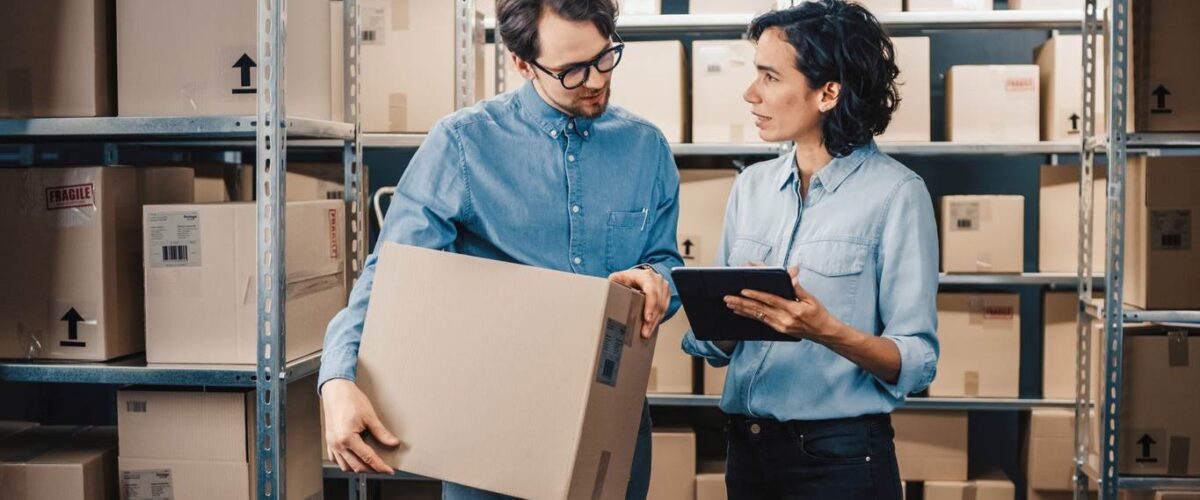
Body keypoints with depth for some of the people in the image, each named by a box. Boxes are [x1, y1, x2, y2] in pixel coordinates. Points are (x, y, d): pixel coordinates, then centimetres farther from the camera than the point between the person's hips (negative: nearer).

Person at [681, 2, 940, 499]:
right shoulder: (751, 185, 5)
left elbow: (917, 362, -12)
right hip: (746, 444, 5)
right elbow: (715, 344, 7)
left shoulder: (896, 193, -11)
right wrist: (728, 318, -14)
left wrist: (827, 331, -28)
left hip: (841, 456, -5)